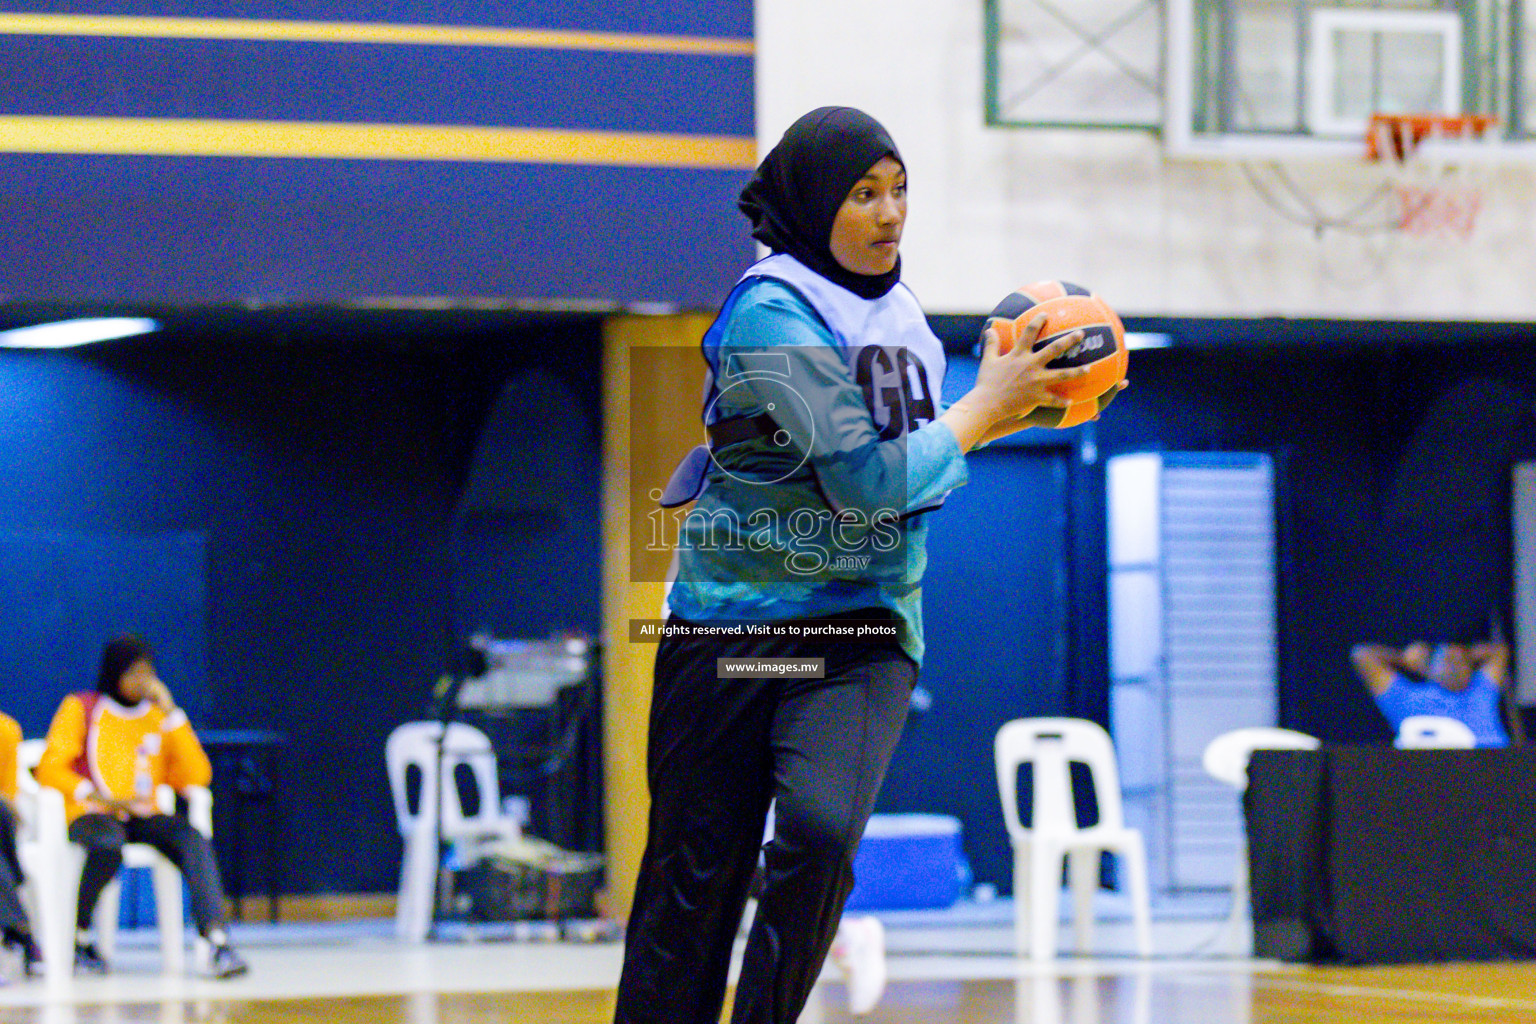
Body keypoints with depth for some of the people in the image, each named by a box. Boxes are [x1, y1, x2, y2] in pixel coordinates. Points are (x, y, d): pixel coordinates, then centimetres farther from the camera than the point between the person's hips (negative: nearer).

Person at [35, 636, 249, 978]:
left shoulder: (159, 715, 16)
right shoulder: (80, 709, 7)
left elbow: (198, 776, 5)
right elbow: (50, 770, -2)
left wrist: (172, 714, -2)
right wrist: (103, 800, -16)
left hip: (143, 817, 3)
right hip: (91, 815, -3)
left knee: (194, 841, -29)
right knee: (107, 845, -39)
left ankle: (218, 941, -43)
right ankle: (79, 936, -15)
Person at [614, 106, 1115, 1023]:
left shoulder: (896, 307, 10)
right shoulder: (771, 312, -14)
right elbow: (868, 477, -19)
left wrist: (1018, 408, 9)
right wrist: (985, 410, -8)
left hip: (867, 626, 4)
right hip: (737, 618, -4)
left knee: (823, 830, -21)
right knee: (696, 877, 1)